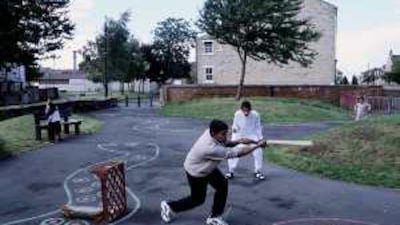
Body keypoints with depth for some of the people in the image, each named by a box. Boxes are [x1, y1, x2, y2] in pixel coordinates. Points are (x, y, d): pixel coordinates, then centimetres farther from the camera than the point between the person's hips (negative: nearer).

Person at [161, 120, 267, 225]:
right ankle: (170, 206, 34)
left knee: (222, 185, -2)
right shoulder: (211, 148, -43)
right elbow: (237, 154, -37)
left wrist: (239, 141, -20)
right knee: (198, 199, 11)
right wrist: (257, 145, -29)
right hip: (195, 173, -8)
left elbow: (225, 144, -1)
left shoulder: (211, 132, -22)